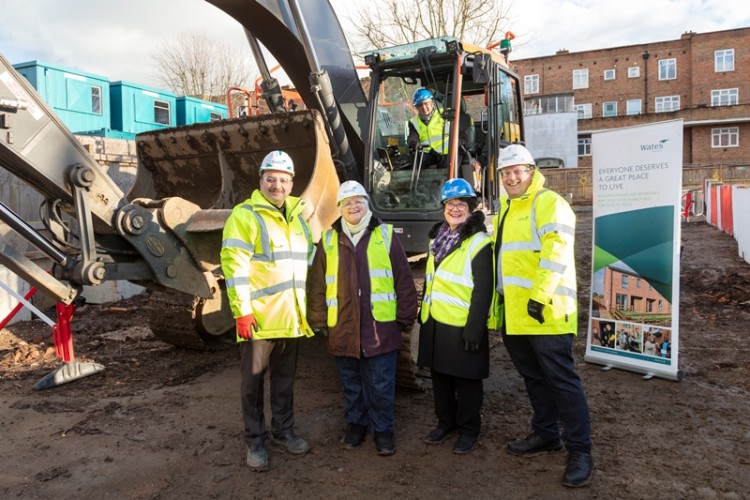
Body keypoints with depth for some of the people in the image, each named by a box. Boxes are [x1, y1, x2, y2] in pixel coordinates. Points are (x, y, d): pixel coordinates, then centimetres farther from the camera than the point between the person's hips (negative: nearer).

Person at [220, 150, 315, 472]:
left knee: (285, 379, 16)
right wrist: (242, 310, -19)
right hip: (258, 316, -6)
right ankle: (255, 441, 20)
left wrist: (308, 305, 17)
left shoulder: (298, 216, 14)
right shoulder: (245, 215, -7)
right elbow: (234, 265, -14)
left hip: (292, 317, 6)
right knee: (253, 381, 7)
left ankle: (283, 431, 31)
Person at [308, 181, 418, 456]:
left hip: (380, 327, -2)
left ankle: (383, 429, 24)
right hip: (342, 328, 2)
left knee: (380, 385, 6)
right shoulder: (329, 239, 7)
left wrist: (405, 317, 0)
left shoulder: (385, 234, 1)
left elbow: (403, 279, 1)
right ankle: (355, 425, 33)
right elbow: (317, 284, 9)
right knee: (351, 383, 15)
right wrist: (319, 320, 6)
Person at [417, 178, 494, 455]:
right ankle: (445, 421, 33)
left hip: (461, 325, -7)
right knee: (440, 375, 16)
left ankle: (468, 429, 23)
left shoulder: (478, 243, -12)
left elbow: (483, 290, -15)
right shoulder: (437, 237, 11)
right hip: (434, 322, 7)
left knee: (465, 379, 6)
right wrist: (424, 313, 16)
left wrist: (474, 329, -19)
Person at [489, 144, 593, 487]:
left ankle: (580, 450, 8)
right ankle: (546, 434, 31)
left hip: (545, 311, -8)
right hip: (513, 312, 9)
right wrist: (499, 301, 20)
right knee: (533, 377, 17)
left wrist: (540, 295, -26)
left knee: (561, 379, -3)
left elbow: (555, 251, -20)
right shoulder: (505, 209, 19)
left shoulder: (548, 202, -7)